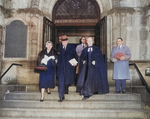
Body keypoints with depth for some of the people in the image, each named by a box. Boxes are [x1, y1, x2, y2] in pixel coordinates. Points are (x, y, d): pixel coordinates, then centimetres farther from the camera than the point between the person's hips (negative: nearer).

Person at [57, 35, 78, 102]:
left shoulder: (71, 47, 3)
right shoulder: (60, 48, 7)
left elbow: (75, 56, 5)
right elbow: (58, 57, 11)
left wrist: (75, 62, -7)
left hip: (69, 67, 0)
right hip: (61, 67, 0)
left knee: (68, 79, 14)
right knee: (61, 81, -6)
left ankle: (66, 89, 46)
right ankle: (61, 96, -1)